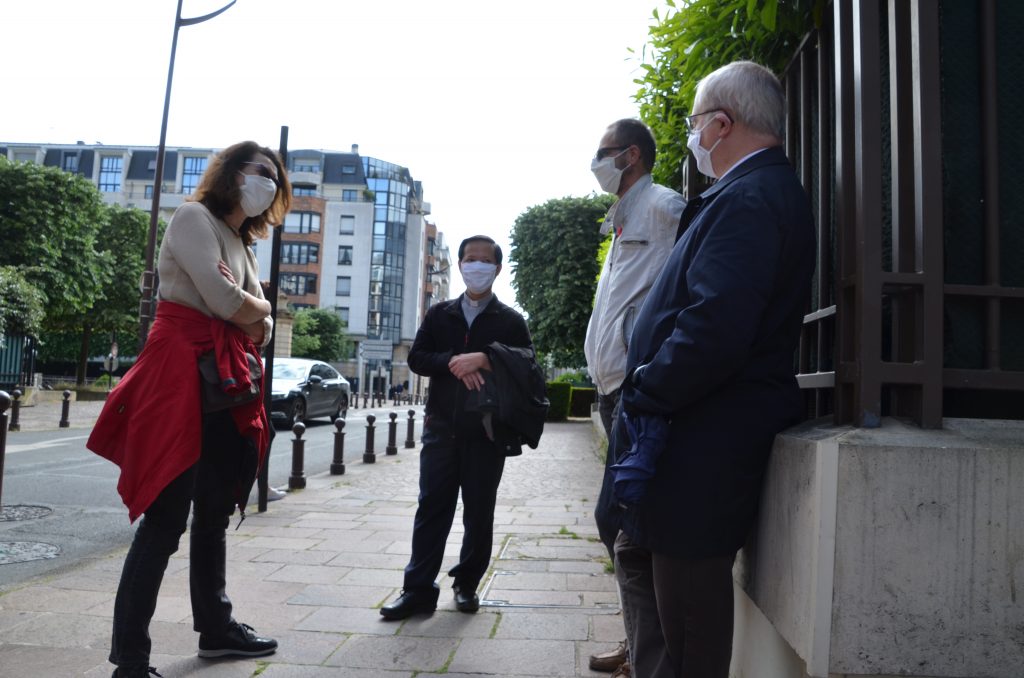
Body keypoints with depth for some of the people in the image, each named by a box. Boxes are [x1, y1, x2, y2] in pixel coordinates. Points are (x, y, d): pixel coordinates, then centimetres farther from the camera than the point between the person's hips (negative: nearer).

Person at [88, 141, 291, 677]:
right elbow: (226, 303, -17)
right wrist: (260, 307, 4)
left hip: (226, 381, 9)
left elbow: (261, 327, 16)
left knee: (214, 512, 15)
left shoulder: (242, 243, 23)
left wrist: (250, 318, -5)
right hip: (182, 373, -9)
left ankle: (215, 628, 28)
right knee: (166, 519, -8)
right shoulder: (193, 218, -4)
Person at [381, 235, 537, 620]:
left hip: (488, 430, -1)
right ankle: (419, 589, 9)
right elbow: (417, 358, 3)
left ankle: (467, 584, 22)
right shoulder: (439, 314, 12)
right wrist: (453, 364, -15)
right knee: (432, 507, 3)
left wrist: (482, 360, -21)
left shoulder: (510, 320, 4)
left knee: (479, 511, 7)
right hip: (442, 426, 2)